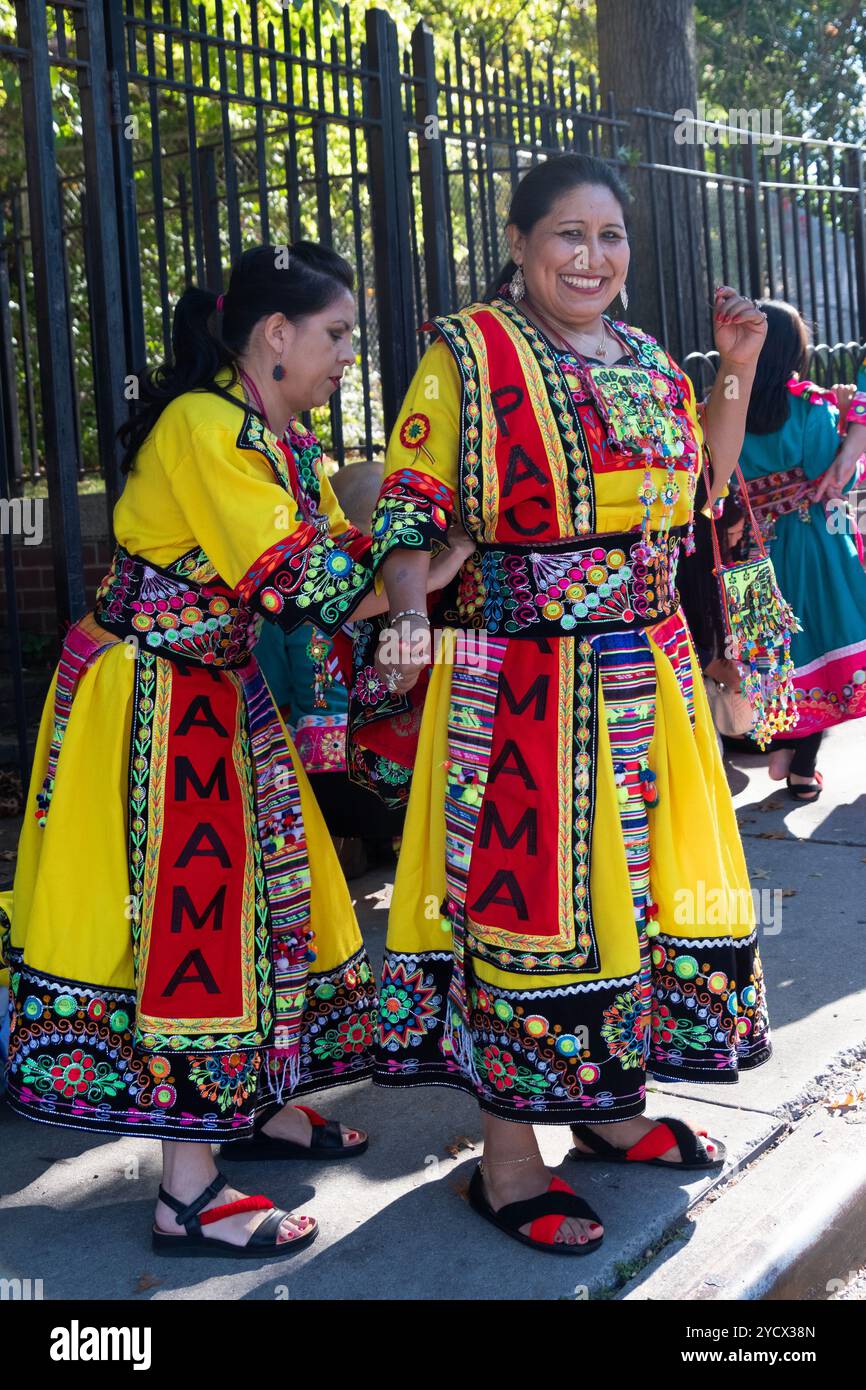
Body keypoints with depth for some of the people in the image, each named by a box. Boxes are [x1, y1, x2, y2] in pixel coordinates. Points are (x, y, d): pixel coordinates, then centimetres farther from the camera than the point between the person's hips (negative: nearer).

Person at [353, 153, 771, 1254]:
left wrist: (737, 371, 13)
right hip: (520, 680, -7)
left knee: (640, 876, 13)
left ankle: (611, 1108, 33)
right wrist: (410, 625, -27)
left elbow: (702, 490, 23)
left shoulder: (647, 361, 14)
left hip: (646, 670, 7)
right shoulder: (469, 353, -5)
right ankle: (508, 1161, 12)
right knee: (528, 892, -3)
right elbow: (410, 510, -9)